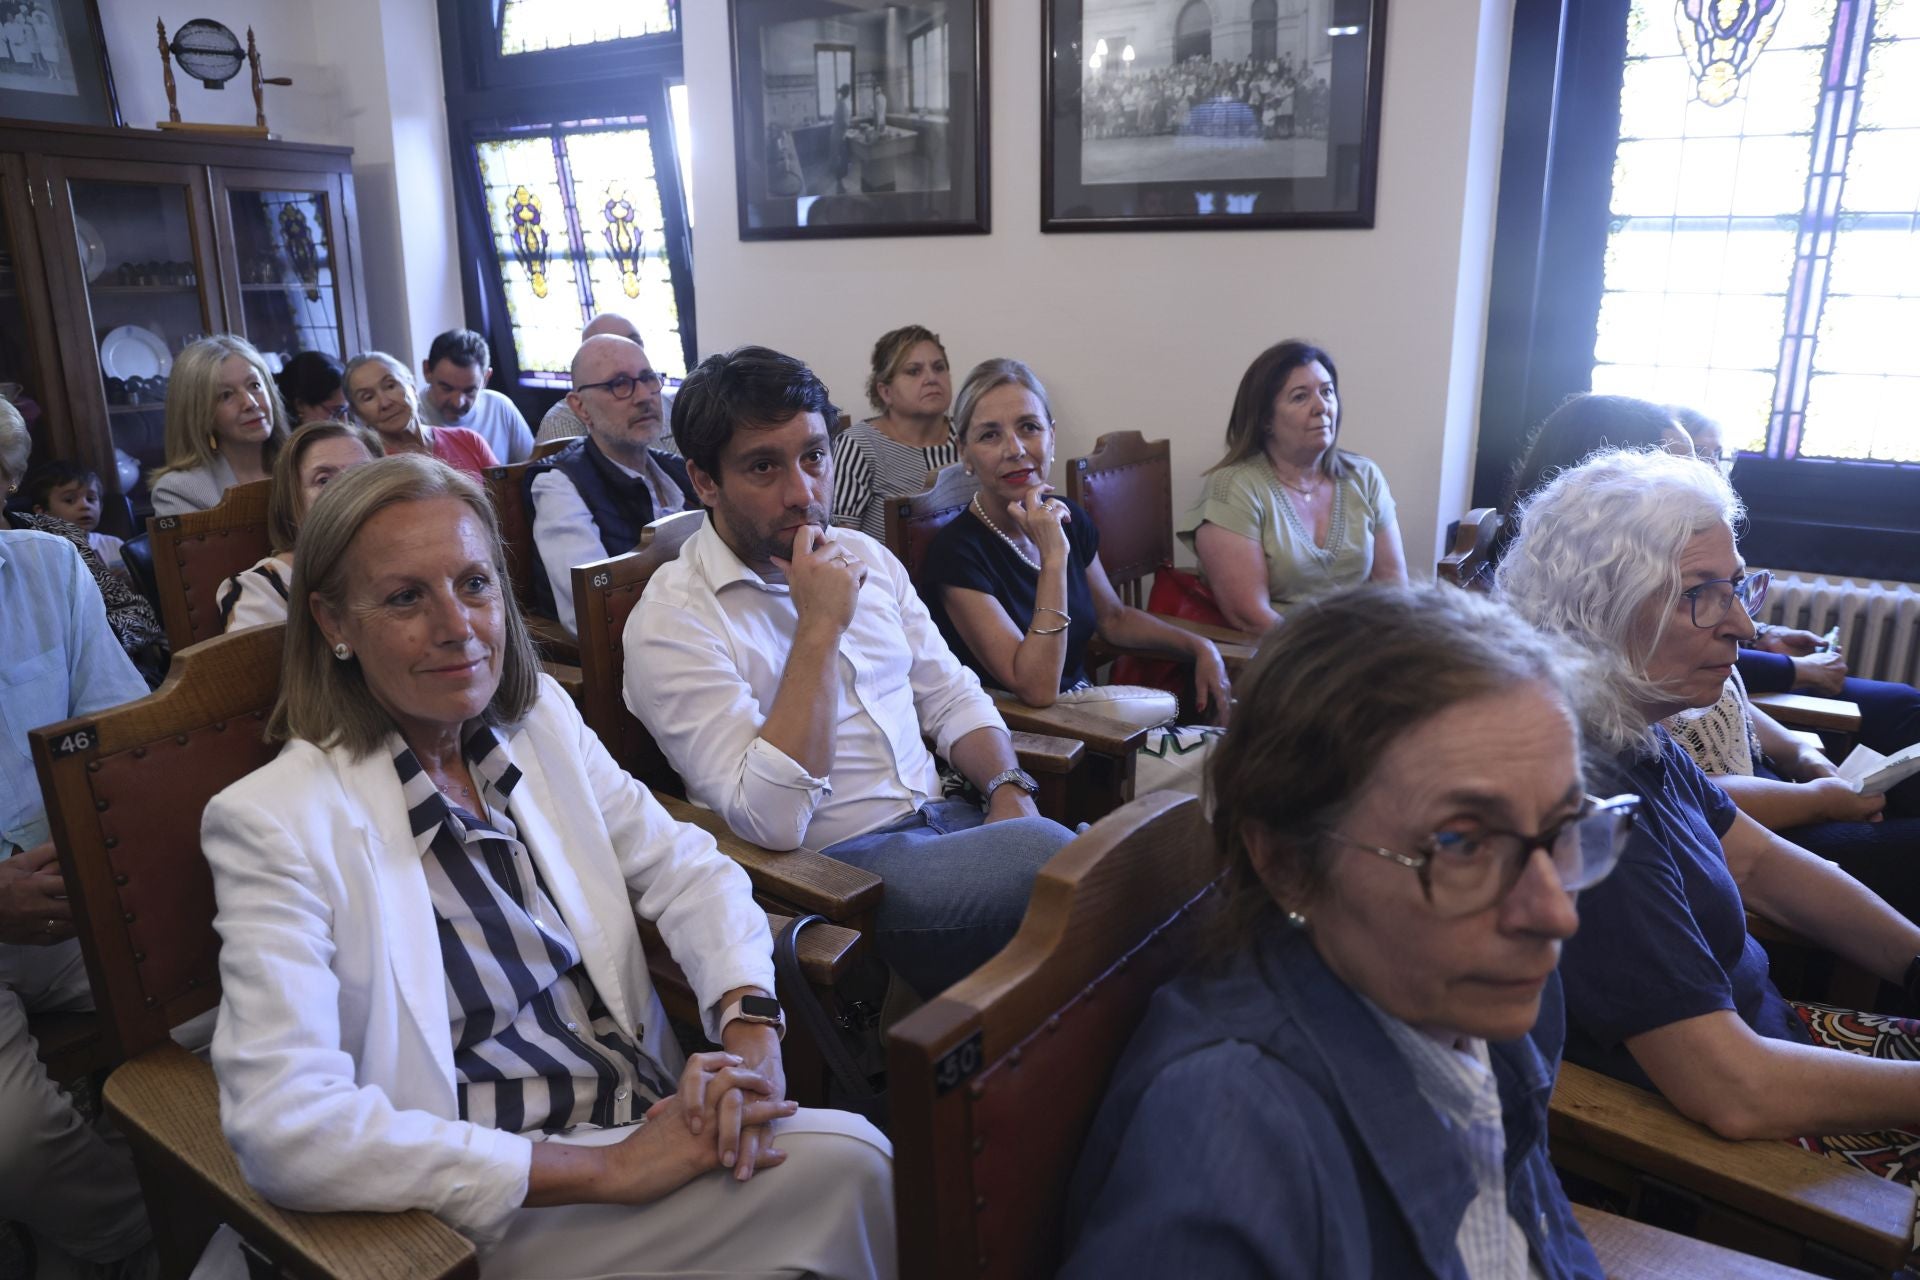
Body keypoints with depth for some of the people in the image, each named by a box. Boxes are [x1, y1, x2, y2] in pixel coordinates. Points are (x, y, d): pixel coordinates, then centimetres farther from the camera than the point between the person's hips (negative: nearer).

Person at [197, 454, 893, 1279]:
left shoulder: (538, 717, 4)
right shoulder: (273, 823, -14)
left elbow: (686, 870, 6)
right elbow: (287, 1130, -22)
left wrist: (750, 1029, -14)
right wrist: (607, 1170, -23)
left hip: (652, 1112, 6)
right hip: (494, 1209, -5)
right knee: (840, 1165, -21)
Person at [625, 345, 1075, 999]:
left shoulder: (864, 556, 12)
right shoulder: (672, 620, -10)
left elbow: (950, 695, 17)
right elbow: (769, 821, -20)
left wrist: (1008, 789, -2)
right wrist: (820, 628, -20)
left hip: (944, 820, 7)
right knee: (1046, 855, -28)